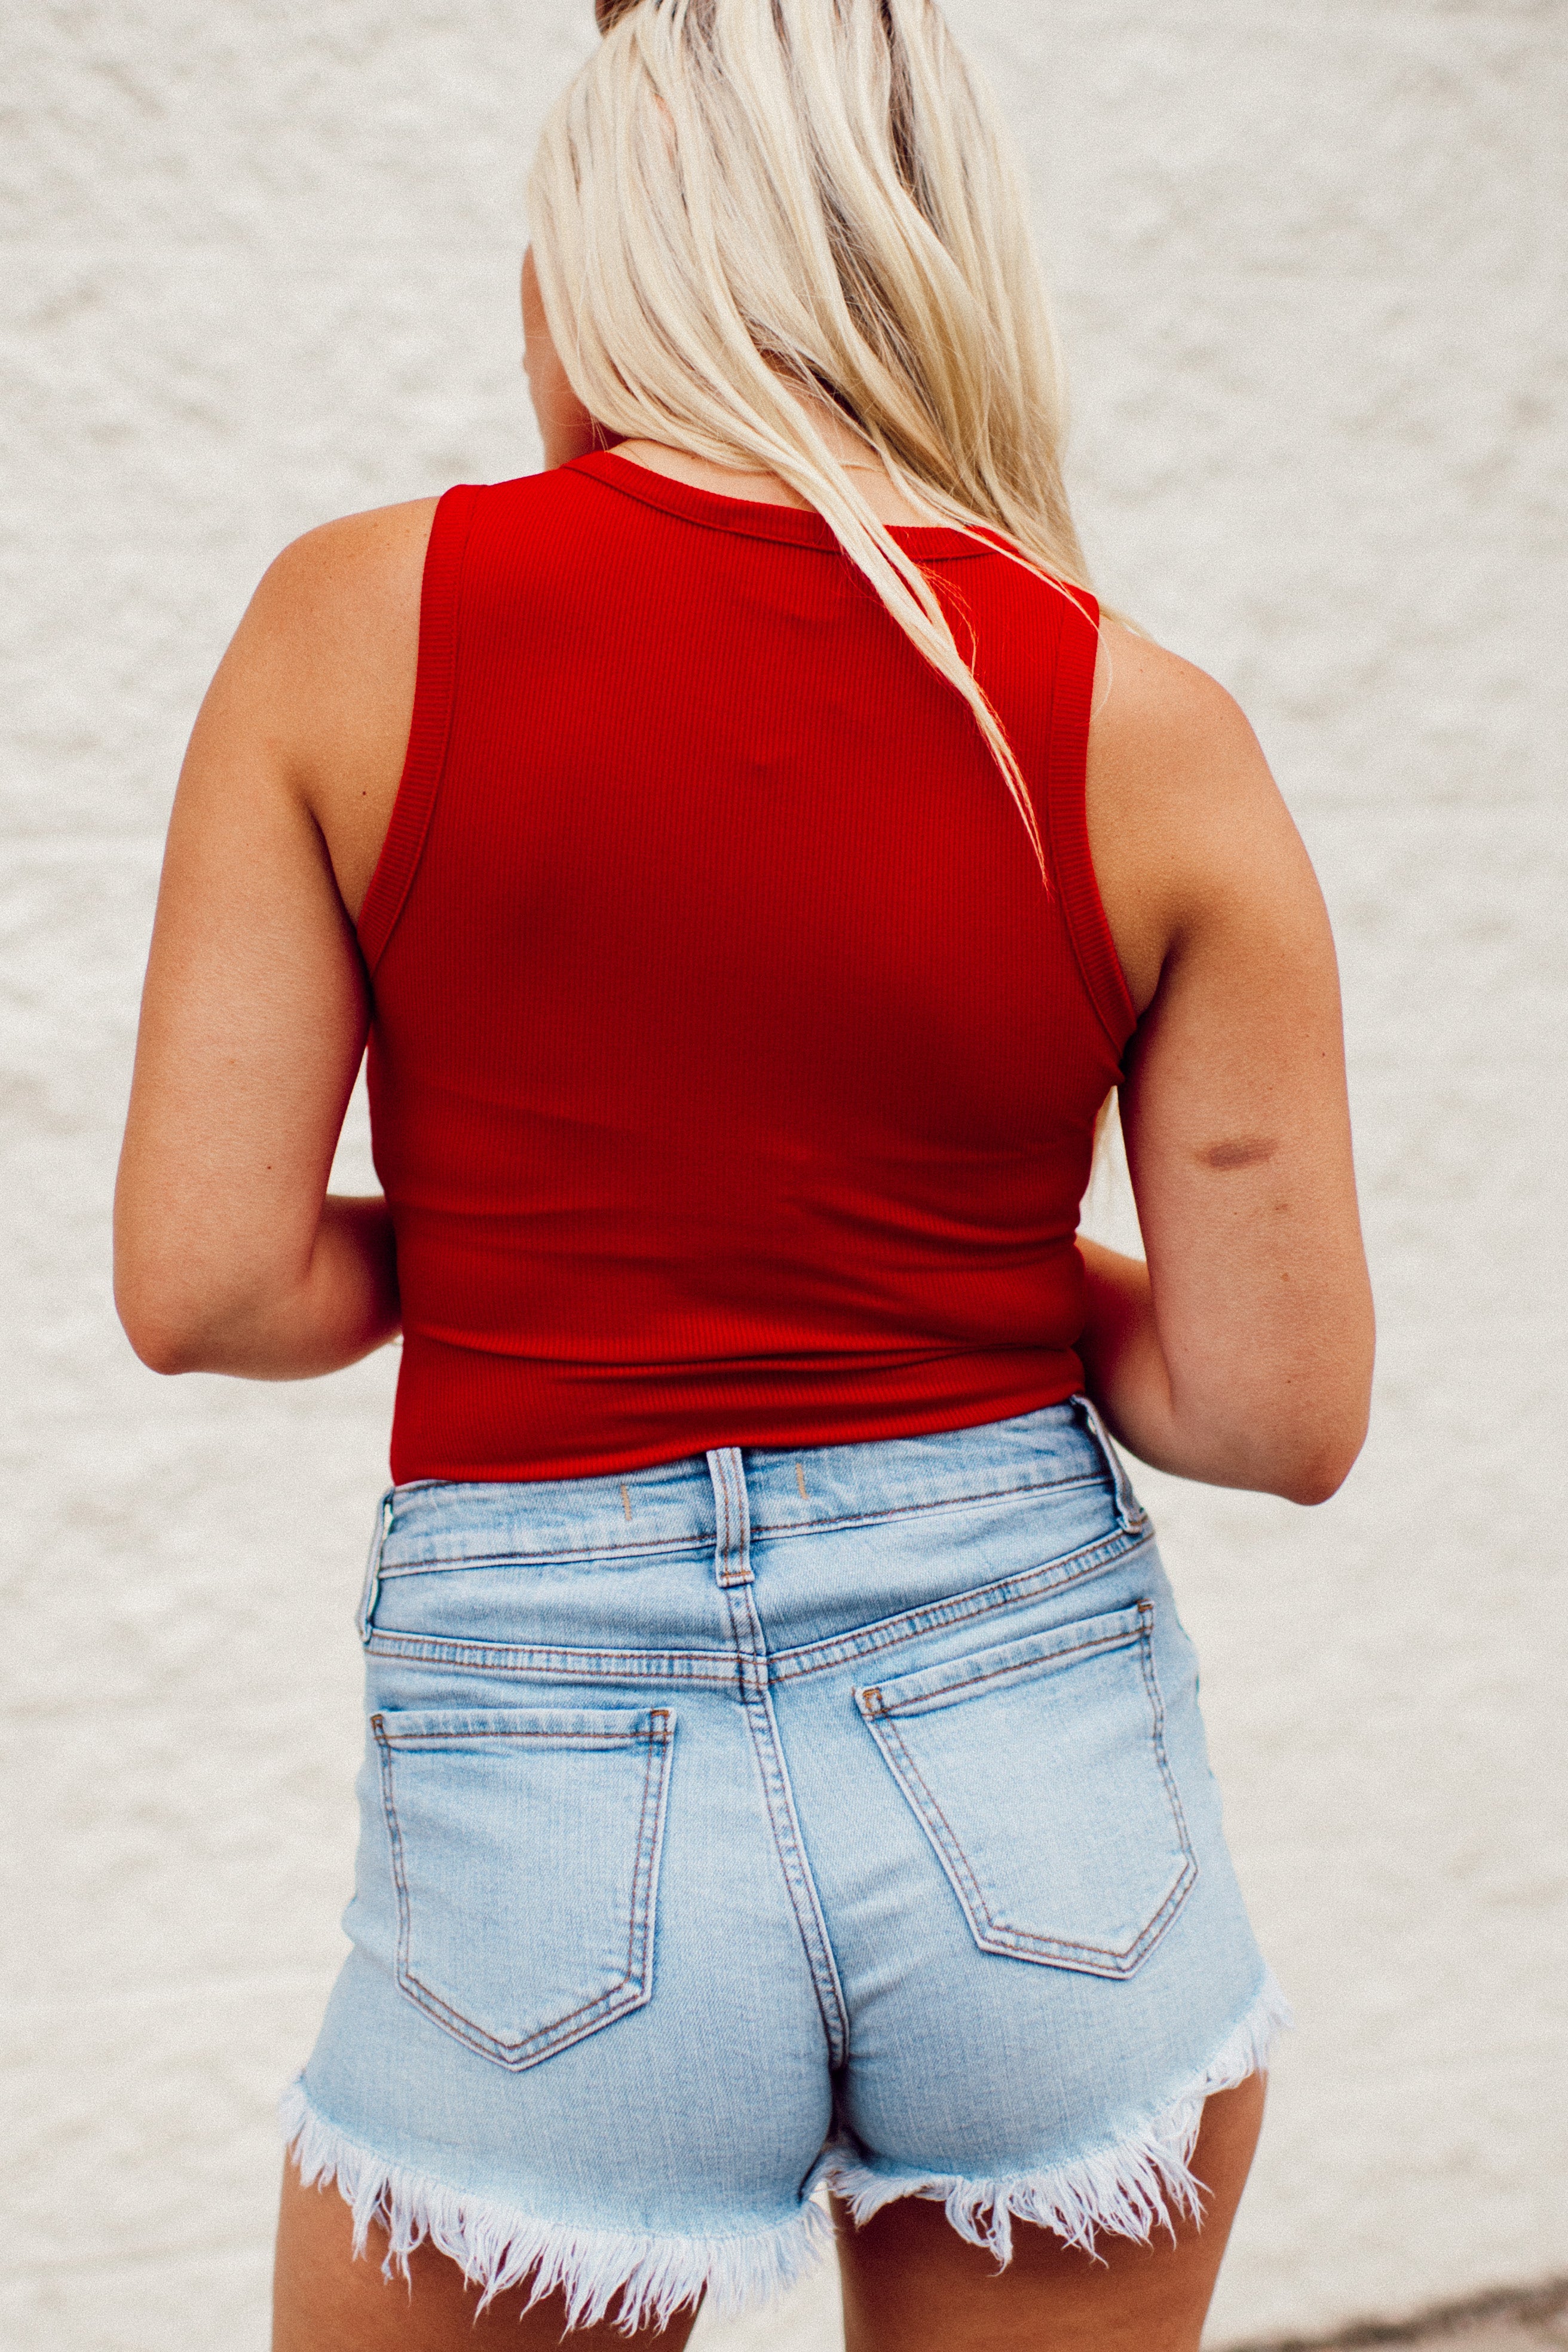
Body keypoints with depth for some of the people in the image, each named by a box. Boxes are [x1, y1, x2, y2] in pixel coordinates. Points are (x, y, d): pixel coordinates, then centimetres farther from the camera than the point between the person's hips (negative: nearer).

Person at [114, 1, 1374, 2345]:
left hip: (547, 1805, -1)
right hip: (1045, 1750, 2)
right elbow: (1285, 1410, -3)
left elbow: (205, 1284, -7)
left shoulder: (362, 618, -5)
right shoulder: (1150, 734, -3)